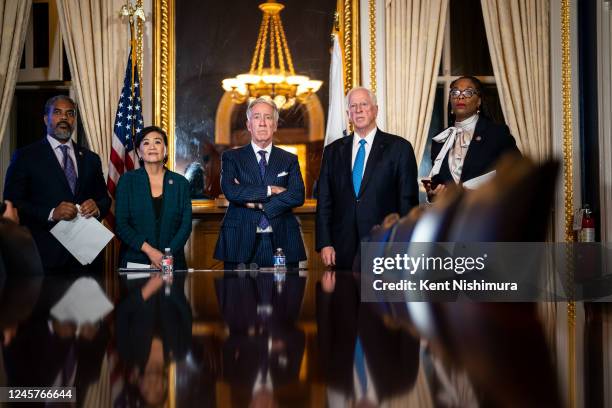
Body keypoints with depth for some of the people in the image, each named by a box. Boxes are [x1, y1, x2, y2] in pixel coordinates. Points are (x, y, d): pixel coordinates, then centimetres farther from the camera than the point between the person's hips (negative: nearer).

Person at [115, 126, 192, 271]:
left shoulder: (180, 183, 4)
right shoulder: (127, 180, 1)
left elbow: (186, 225, 0)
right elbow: (121, 224, -5)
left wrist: (166, 256, -12)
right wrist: (149, 250, -15)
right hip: (134, 261, -1)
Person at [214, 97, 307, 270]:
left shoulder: (290, 160, 11)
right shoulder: (231, 157, 8)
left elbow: (298, 196, -3)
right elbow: (230, 191, -9)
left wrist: (258, 204, -9)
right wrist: (270, 190, -9)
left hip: (281, 243, 1)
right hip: (241, 244, -1)